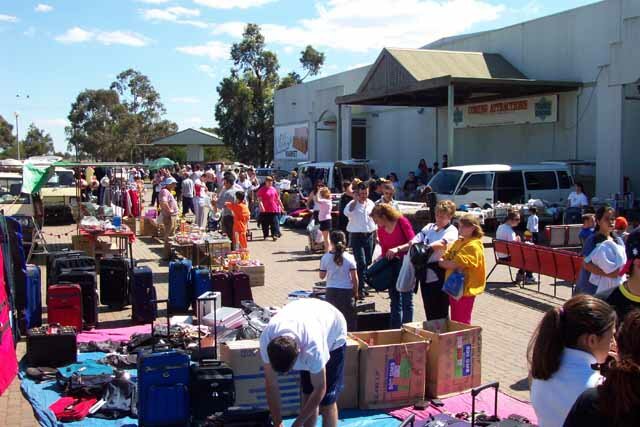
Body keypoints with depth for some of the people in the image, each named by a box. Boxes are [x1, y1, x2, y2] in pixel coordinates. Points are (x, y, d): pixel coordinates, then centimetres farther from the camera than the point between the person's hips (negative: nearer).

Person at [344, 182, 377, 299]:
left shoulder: (371, 203, 9)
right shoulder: (353, 204, -8)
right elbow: (346, 212, -31)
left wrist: (376, 235, 16)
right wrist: (355, 200, -24)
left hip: (369, 236, 6)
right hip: (356, 236, -6)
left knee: (367, 262, 12)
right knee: (361, 263, -13)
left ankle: (362, 286, 26)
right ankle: (360, 289, -10)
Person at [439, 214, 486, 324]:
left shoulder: (474, 246, -16)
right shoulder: (459, 242, 11)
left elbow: (456, 264, -23)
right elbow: (446, 256, 13)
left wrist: (441, 263, -10)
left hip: (465, 289, -8)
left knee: (462, 323, 1)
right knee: (454, 321, 18)